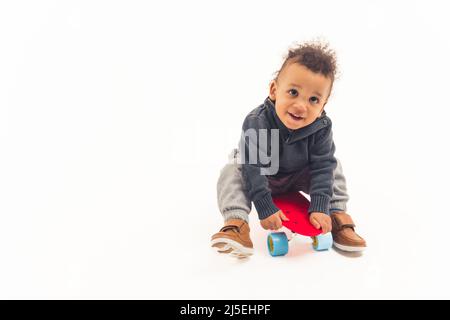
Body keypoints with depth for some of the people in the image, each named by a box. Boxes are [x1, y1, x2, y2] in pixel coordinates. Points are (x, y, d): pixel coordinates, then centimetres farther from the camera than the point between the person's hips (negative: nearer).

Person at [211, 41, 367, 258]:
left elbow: (321, 167, -25)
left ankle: (338, 217, -7)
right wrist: (265, 209, -37)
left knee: (333, 167, -12)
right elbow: (253, 169, -35)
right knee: (231, 172, -26)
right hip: (261, 177, -2)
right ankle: (236, 223, -31)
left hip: (298, 177, 3)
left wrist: (320, 208, -32)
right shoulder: (257, 122, -36)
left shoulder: (321, 127, -27)